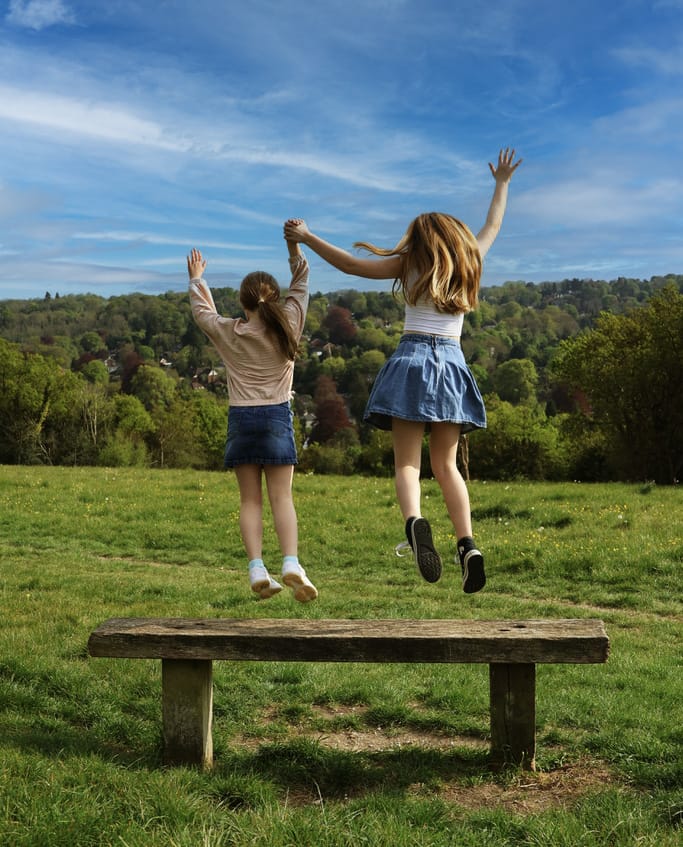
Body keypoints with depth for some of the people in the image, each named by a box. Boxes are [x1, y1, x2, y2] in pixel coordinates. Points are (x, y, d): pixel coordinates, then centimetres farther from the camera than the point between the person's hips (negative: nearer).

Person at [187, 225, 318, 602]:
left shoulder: (228, 332, 3)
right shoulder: (286, 327, 0)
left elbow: (203, 311, 23)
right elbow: (301, 284, 13)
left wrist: (196, 278, 37)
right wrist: (295, 245, 11)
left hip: (241, 417, 1)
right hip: (277, 416, -1)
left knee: (250, 500, 2)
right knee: (281, 497, -2)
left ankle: (257, 570, -6)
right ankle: (290, 563, -17)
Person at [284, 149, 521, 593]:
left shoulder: (409, 265, 5)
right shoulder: (469, 263, 12)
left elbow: (350, 263, 3)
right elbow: (492, 226, 30)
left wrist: (306, 237, 11)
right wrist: (502, 184, 43)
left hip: (412, 361, -2)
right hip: (452, 365, 3)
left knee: (407, 463, -6)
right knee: (446, 465, 7)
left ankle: (415, 522, -36)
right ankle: (468, 544, -10)